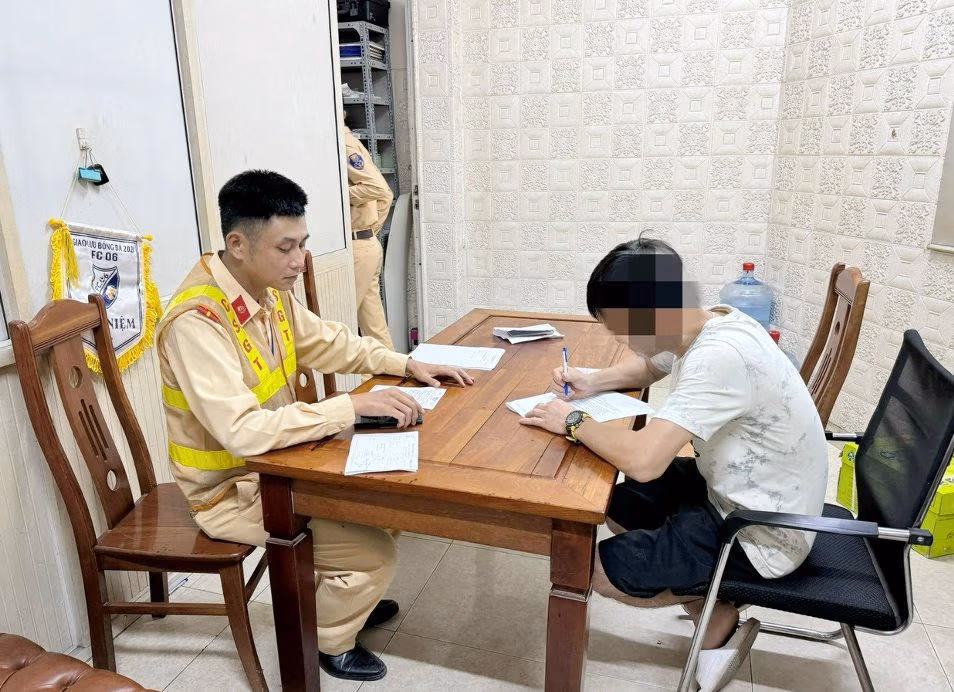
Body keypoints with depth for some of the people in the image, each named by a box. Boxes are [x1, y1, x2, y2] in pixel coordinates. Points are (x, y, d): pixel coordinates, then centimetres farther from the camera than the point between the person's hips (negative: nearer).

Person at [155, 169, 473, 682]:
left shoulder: (269, 290, -5)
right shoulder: (196, 322, -31)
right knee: (374, 551, -11)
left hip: (277, 460, 8)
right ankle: (329, 640, 20)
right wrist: (353, 405, -35)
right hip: (232, 489, -8)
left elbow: (326, 341, 10)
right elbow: (243, 432, -38)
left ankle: (344, 597, 36)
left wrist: (406, 364, -2)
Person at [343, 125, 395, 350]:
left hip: (358, 246, -9)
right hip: (368, 243, 9)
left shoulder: (346, 143, -12)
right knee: (373, 323, 12)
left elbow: (379, 188, -23)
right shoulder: (350, 142, 16)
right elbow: (386, 194, 18)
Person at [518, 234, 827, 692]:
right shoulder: (700, 327, -4)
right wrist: (593, 383, -1)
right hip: (737, 490, 9)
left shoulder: (720, 357, -34)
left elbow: (642, 460, -41)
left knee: (603, 569, -5)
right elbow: (650, 366, 18)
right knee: (617, 504, 14)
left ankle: (722, 624, 19)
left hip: (763, 533, -9)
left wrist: (574, 422, -22)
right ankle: (714, 617, 21)